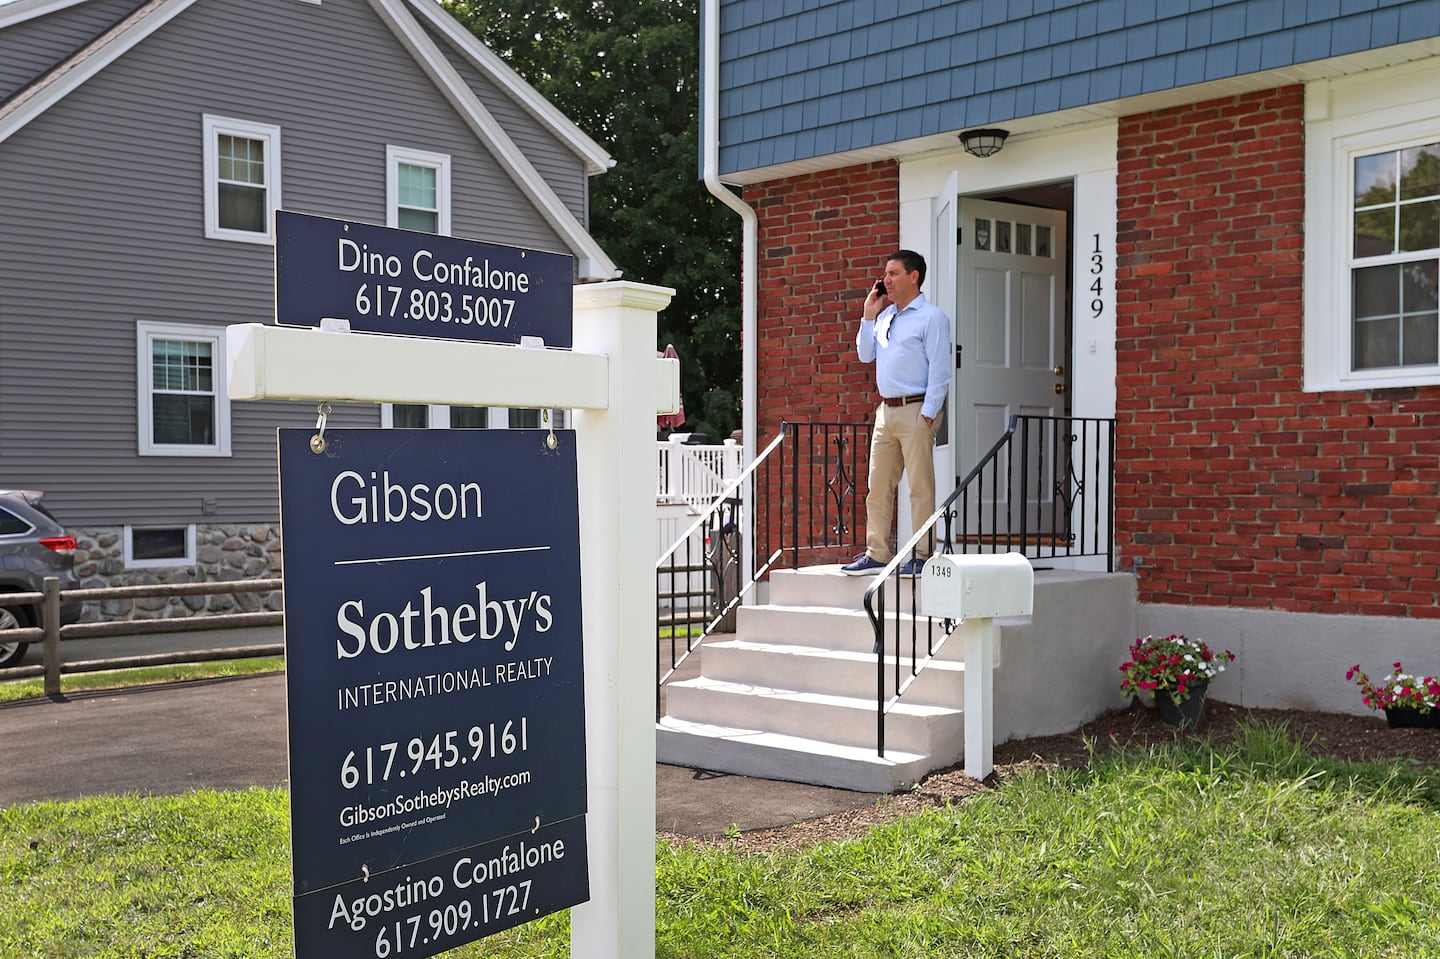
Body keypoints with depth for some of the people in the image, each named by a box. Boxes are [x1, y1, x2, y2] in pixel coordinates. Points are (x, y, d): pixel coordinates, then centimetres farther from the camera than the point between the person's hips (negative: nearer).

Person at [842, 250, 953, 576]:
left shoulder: (931, 317, -6)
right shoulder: (885, 316, 16)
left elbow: (940, 370, -10)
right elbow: (865, 355, 19)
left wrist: (928, 414, -15)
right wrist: (869, 316, 11)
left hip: (915, 411, -8)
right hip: (886, 411, 8)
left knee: (921, 487, -3)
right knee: (878, 486, 8)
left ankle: (922, 556, 1)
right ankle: (877, 554, 14)